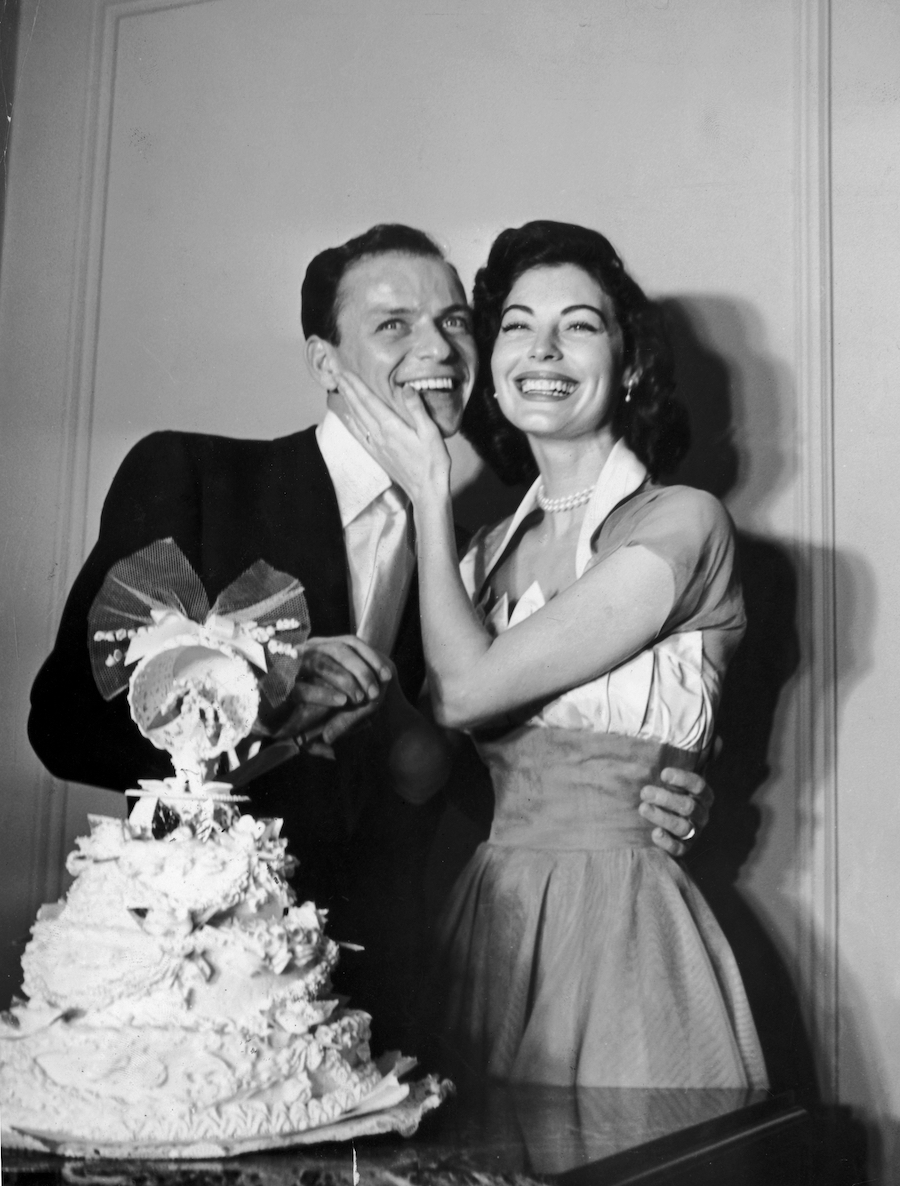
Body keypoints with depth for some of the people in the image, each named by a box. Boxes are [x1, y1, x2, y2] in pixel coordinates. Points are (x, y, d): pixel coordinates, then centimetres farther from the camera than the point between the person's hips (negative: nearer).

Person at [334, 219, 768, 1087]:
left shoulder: (679, 522, -10)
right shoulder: (496, 546, 10)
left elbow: (468, 690, -14)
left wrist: (428, 495, -4)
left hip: (619, 932, -6)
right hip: (488, 924, 6)